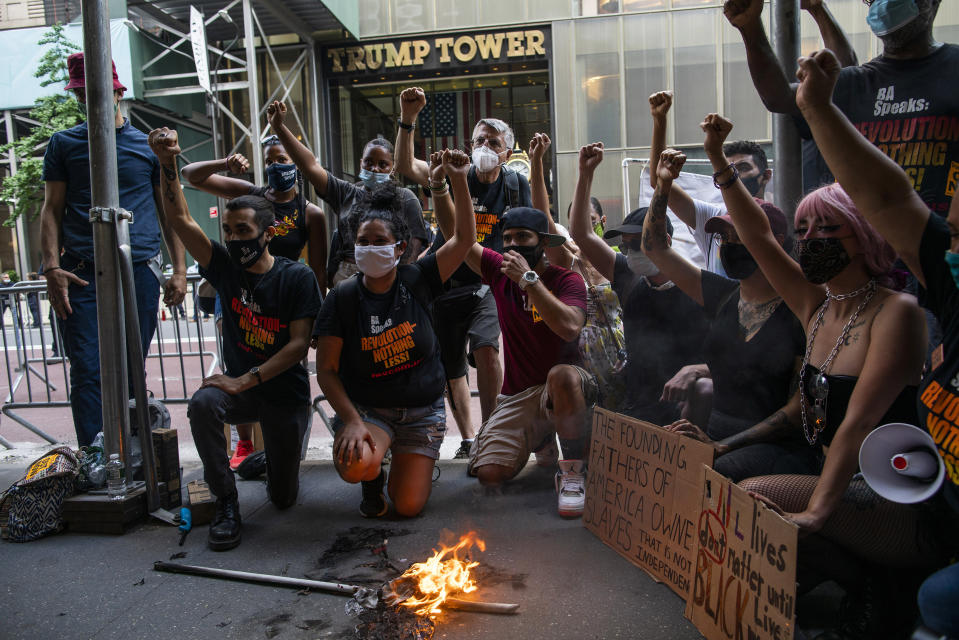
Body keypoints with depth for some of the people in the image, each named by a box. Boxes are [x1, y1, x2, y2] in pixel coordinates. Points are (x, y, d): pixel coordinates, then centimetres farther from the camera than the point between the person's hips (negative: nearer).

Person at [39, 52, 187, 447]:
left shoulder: (150, 146, 13)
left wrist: (179, 270, 3)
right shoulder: (64, 144, 13)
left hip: (139, 271, 0)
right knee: (87, 374, -7)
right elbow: (52, 210, 9)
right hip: (81, 276, 0)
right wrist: (52, 268, -5)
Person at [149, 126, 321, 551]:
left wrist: (246, 380, -24)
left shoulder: (296, 277, -13)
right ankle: (226, 503, -16)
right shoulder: (225, 267, -4)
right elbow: (180, 218, -13)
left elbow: (300, 343, -18)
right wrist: (167, 164, -28)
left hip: (286, 395, -2)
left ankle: (276, 457, 44)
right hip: (239, 386, 2)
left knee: (283, 498, 6)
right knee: (202, 404, -35)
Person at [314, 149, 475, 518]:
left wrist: (458, 182, -24)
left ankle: (415, 461, 30)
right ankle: (373, 476, 7)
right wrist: (352, 420, -21)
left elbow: (464, 238, -12)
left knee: (408, 507, -5)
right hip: (365, 407, -1)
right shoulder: (343, 297, -10)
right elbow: (326, 369, -9)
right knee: (353, 466, -33)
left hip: (422, 410, 1)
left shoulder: (416, 281, -6)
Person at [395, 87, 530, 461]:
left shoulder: (516, 185, 4)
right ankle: (468, 440, 29)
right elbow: (406, 167, -18)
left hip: (488, 284, -1)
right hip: (446, 285, 1)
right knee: (451, 370, 9)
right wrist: (407, 120, -28)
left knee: (486, 349, -28)